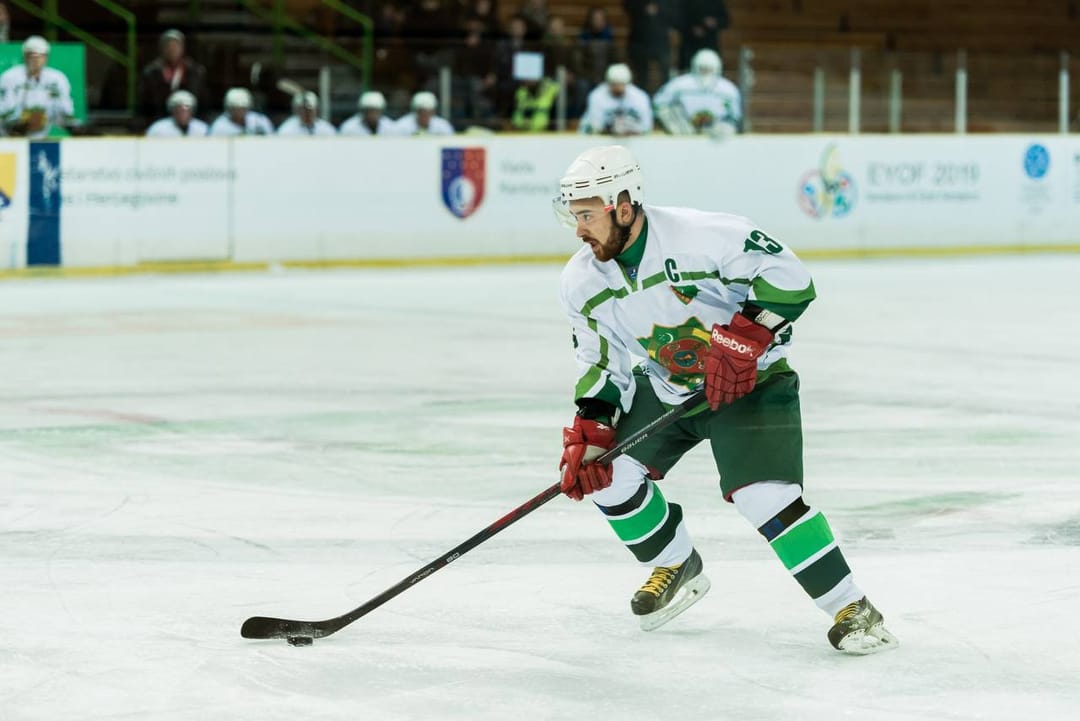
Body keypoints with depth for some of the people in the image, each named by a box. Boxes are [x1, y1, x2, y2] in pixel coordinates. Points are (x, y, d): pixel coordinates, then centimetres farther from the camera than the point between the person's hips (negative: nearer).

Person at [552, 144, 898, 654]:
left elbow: (787, 276, -26)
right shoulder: (582, 281, -7)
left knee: (762, 494, -23)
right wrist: (588, 432, -9)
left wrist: (743, 338, -34)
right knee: (607, 474, -4)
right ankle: (677, 566, 22)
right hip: (661, 388, 7)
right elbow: (602, 364, 3)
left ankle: (852, 609, -14)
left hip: (749, 382, -7)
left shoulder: (699, 235, -28)